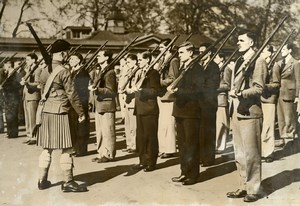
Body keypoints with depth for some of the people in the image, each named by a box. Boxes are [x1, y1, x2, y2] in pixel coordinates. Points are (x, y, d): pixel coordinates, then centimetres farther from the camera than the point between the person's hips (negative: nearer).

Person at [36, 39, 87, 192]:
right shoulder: (63, 71, -12)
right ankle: (68, 182, 3)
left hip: (45, 112, 8)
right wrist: (81, 113, -4)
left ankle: (42, 180, 18)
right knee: (66, 149, 0)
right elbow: (71, 94, -11)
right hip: (59, 113, -7)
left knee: (47, 148, 13)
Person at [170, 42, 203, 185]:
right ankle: (184, 172, 21)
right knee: (182, 143, 12)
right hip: (180, 110, 8)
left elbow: (197, 90, -17)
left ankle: (193, 174, 7)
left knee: (191, 144, -1)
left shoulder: (197, 69, -8)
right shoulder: (182, 68, 16)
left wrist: (178, 90, -22)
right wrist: (173, 88, 0)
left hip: (191, 111, -8)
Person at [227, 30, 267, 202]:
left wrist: (242, 93, -26)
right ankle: (244, 187, 23)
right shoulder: (239, 61, 17)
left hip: (250, 112, -8)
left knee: (251, 154, -1)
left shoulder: (259, 61, -7)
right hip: (236, 112, 8)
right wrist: (232, 91, 3)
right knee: (240, 154, 13)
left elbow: (259, 88, -15)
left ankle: (253, 189, 9)